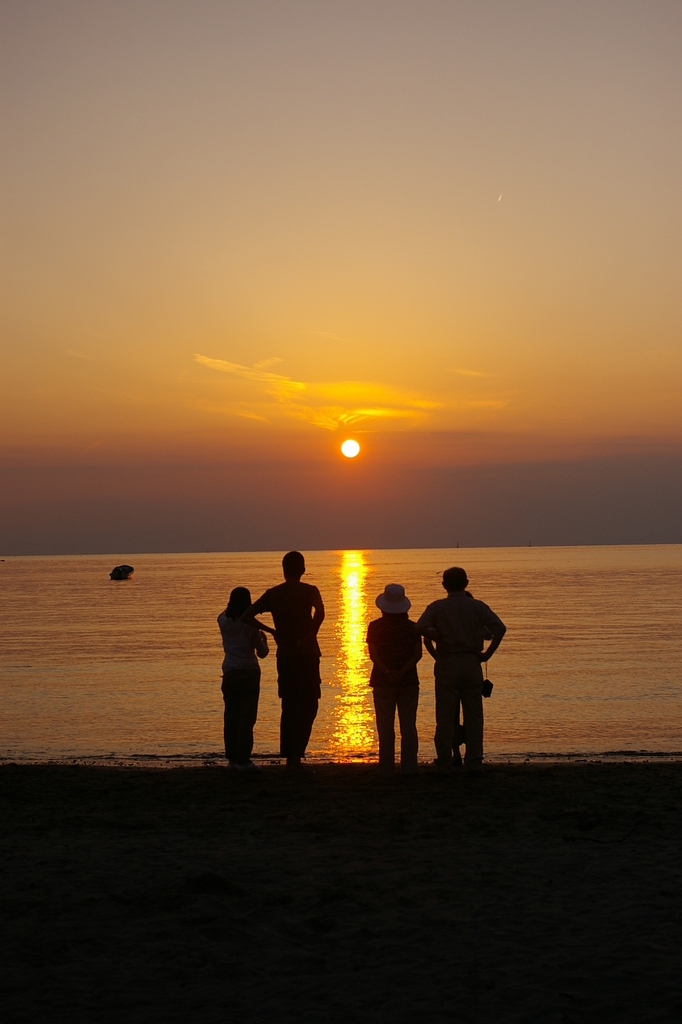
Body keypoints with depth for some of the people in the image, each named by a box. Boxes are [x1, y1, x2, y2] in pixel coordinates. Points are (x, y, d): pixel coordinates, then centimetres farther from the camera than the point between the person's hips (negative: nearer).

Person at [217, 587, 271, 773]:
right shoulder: (251, 626, -9)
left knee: (231, 716, 10)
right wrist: (264, 640, 18)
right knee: (246, 717, -2)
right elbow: (262, 653, -1)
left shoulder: (223, 620, 1)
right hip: (249, 673, -4)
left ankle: (232, 758, 12)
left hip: (229, 673, 4)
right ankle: (243, 760, -4)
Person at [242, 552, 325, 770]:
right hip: (306, 656, -4)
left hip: (284, 657, 4)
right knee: (308, 708, 3)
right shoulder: (309, 591, -7)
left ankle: (288, 757, 12)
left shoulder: (272, 594, 5)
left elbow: (246, 617, 3)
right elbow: (319, 612, -28)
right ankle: (296, 755, -10)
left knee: (288, 707, 13)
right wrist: (310, 637, -17)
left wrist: (271, 631, 12)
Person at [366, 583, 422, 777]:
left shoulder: (375, 627, -1)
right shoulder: (412, 627, 2)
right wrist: (402, 672, -13)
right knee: (408, 726, 4)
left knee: (385, 728, 4)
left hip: (383, 682, -1)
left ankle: (386, 768, 4)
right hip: (409, 682, 1)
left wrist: (388, 672, -17)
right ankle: (408, 767, 2)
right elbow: (417, 654, -6)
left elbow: (373, 654, -10)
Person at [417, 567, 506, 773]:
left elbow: (421, 627, -16)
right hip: (472, 663, 1)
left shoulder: (437, 607, 1)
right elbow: (500, 628, -9)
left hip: (447, 664, -1)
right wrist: (487, 654, -2)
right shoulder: (478, 607, 4)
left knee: (445, 717, 4)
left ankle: (444, 762, 5)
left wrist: (440, 639, -3)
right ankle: (474, 762, 3)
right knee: (473, 716, 6)